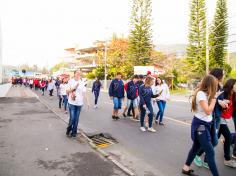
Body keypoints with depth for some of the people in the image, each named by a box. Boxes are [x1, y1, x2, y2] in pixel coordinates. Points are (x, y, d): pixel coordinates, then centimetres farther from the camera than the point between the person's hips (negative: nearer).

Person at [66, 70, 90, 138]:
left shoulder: (82, 82, 3)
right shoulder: (70, 81, -1)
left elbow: (84, 93, 2)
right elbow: (67, 91, 1)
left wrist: (87, 102, -1)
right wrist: (73, 88, -14)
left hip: (79, 103, 2)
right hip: (72, 103, -2)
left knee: (76, 119, 7)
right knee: (72, 118, -3)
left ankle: (74, 132, 23)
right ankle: (68, 130, 24)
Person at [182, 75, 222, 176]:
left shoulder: (205, 94, 8)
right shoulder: (201, 93, -19)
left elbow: (210, 108, 5)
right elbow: (208, 111, -24)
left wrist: (215, 97, 0)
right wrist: (214, 97, -18)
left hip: (204, 124, 10)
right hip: (200, 125, -10)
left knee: (196, 147, 17)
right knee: (210, 152, -3)